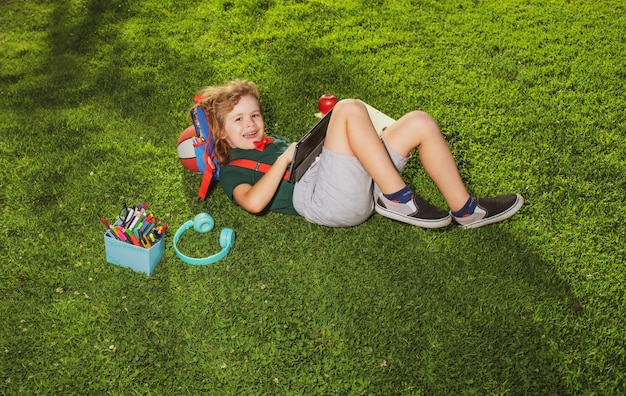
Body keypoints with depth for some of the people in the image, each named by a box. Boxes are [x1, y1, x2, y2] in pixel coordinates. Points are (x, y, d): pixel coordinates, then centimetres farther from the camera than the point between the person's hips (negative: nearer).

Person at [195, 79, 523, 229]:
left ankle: (464, 209, 0)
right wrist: (284, 159, -8)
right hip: (324, 199, -8)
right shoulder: (232, 170, 8)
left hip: (356, 187, 8)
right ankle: (398, 199, -24)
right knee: (349, 109, -26)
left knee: (419, 122, -3)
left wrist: (324, 131, 17)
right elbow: (253, 202, -14)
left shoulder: (272, 141, 33)